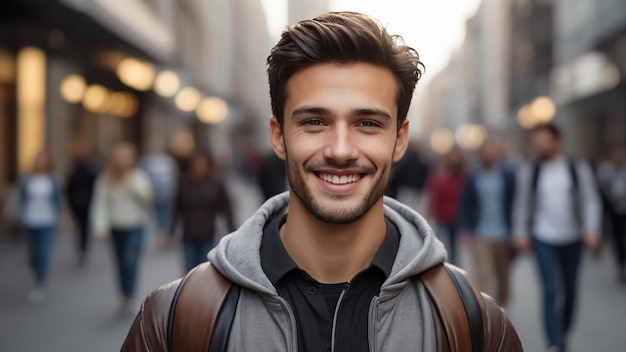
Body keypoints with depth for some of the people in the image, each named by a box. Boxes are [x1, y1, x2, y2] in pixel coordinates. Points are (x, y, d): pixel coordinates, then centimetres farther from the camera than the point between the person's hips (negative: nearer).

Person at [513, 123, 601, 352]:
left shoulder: (579, 169, 1)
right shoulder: (529, 171, 1)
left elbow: (590, 200, -1)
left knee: (570, 290, 12)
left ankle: (563, 333, 32)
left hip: (572, 239, 2)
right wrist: (520, 233, 0)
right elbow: (522, 204, 5)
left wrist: (592, 230, -11)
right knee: (550, 292, -10)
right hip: (543, 239, -1)